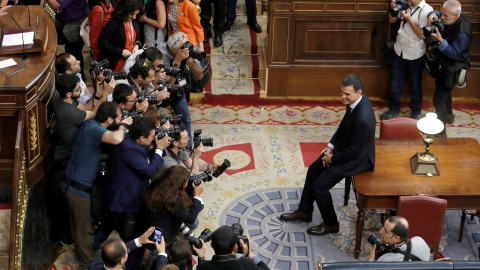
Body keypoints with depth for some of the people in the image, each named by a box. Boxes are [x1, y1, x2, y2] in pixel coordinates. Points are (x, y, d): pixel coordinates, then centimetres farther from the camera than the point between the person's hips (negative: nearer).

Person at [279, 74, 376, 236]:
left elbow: (353, 152, -28)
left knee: (319, 186, -6)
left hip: (358, 158, -10)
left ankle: (331, 224, 17)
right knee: (314, 169, 17)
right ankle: (304, 211, 35)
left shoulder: (363, 118, -37)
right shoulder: (354, 100, -9)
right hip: (344, 146, 10)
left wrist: (333, 159, -13)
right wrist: (331, 145, 3)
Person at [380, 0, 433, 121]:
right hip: (399, 53, 5)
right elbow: (391, 20, 11)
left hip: (415, 56, -5)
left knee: (415, 87, 13)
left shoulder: (426, 10, -16)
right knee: (395, 85, 14)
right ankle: (394, 110, 31)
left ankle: (416, 111, 31)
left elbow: (422, 34, -20)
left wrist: (408, 18, -23)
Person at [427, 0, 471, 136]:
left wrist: (441, 40, -41)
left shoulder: (462, 33, -36)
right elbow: (438, 14, 3)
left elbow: (454, 53, -29)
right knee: (444, 88, 32)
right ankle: (449, 115, 55)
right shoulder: (454, 17, -11)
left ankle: (441, 131, 2)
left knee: (439, 99, -7)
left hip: (452, 68, -10)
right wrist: (433, 15, -22)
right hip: (446, 63, 10)